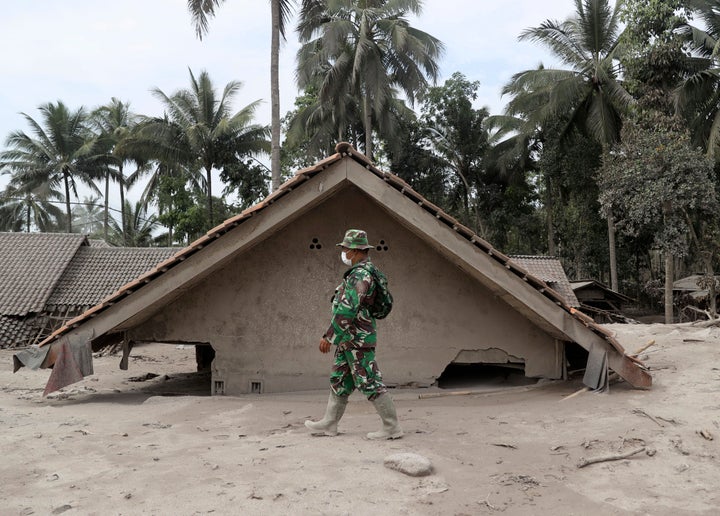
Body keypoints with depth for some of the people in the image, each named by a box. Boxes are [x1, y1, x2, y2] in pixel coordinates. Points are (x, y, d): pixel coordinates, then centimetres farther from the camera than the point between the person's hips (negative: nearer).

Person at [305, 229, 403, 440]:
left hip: (357, 340, -11)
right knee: (339, 381, 15)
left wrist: (329, 337, -23)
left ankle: (392, 428, 2)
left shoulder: (360, 275, -19)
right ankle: (329, 424, 24)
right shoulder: (359, 272, 14)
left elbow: (346, 310, -26)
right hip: (348, 340, 11)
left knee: (370, 383, -5)